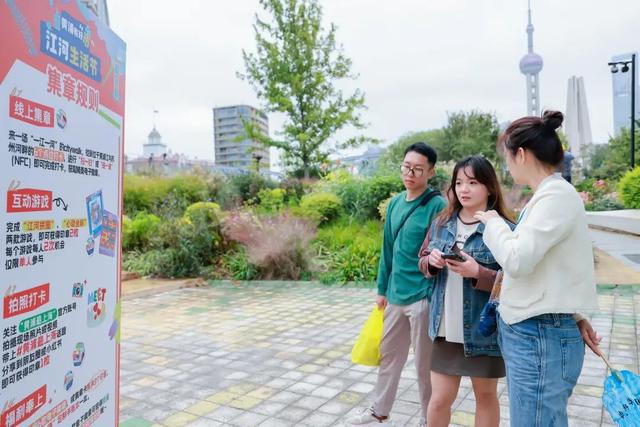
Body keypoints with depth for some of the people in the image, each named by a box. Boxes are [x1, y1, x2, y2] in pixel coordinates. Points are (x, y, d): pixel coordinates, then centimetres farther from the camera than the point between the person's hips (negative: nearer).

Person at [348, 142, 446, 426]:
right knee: (388, 355, 19)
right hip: (395, 295, 7)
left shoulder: (437, 206, -13)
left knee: (425, 364, 9)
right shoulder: (395, 203, 7)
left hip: (423, 297, -7)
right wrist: (382, 289, 15)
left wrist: (435, 296, -17)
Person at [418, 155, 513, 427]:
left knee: (486, 396, 17)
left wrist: (477, 273, -26)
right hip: (446, 327, 4)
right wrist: (432, 260, -10)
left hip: (484, 329, -3)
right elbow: (422, 262, 12)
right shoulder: (441, 223, 4)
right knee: (439, 399, 11)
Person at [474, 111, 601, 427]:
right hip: (525, 333, 10)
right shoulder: (547, 195, 12)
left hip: (540, 337, -10)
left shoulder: (557, 195, -18)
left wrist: (492, 222, -8)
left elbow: (517, 260, -25)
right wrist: (575, 317, 17)